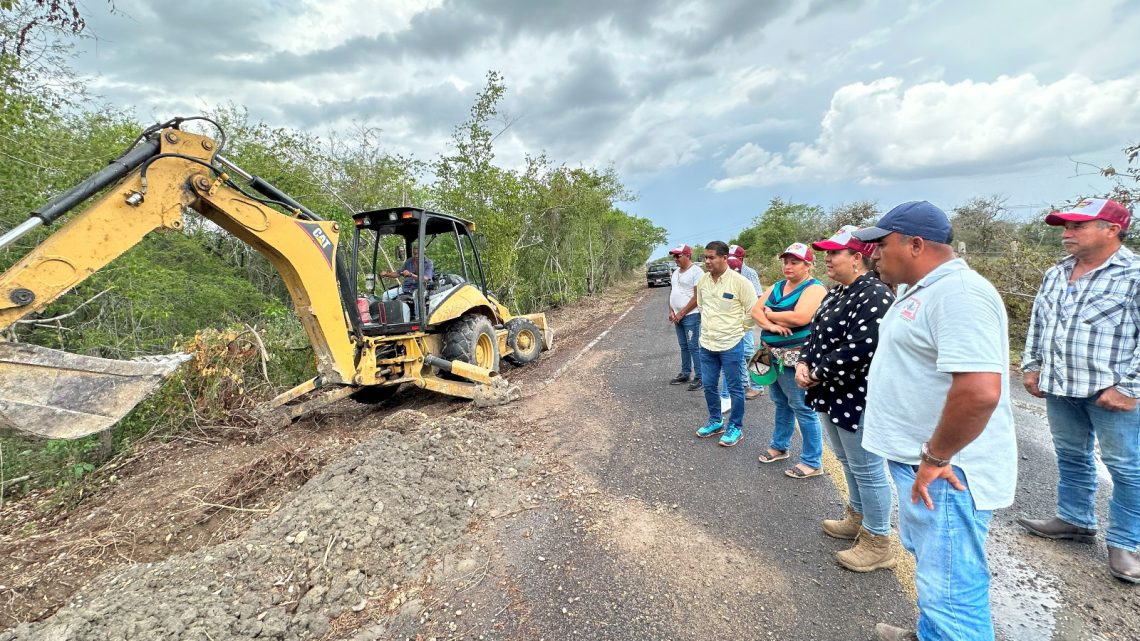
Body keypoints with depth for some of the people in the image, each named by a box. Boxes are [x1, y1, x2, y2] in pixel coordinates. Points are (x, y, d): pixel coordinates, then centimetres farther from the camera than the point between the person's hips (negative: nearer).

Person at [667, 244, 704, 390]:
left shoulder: (696, 272, -11)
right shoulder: (676, 273, 14)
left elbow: (697, 297, -16)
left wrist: (681, 313, -15)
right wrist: (671, 311, 4)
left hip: (691, 316, -8)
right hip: (678, 316, 8)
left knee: (693, 347, -5)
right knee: (684, 346, 15)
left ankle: (699, 377, 2)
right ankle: (685, 373, 24)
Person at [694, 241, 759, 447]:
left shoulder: (740, 282, -16)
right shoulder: (702, 281, 1)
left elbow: (753, 311, -8)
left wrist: (739, 329, -1)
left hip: (731, 345, -5)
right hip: (706, 343, 6)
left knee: (735, 388, 8)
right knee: (709, 386, 15)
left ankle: (735, 428, 23)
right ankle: (715, 422, 33)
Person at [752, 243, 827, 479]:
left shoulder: (815, 288, -11)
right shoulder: (777, 287, 12)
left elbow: (799, 318, -26)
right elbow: (755, 310, 4)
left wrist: (769, 314, -11)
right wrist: (771, 325, -16)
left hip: (796, 359, -8)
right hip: (773, 355, 8)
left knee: (802, 408, -1)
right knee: (781, 404, 20)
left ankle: (813, 462, 11)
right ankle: (779, 446, 36)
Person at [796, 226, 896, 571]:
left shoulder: (874, 295, -20)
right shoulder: (835, 293, 11)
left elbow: (859, 349, -28)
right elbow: (816, 333, 14)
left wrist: (817, 374, -19)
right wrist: (803, 363, -4)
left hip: (858, 399, -10)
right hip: (833, 396, 10)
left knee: (866, 469, 5)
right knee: (848, 462, 23)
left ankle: (878, 544, 23)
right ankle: (857, 518, 43)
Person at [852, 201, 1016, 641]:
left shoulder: (958, 292, -23)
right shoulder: (925, 290, 11)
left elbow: (979, 391, -32)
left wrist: (935, 458, -22)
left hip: (945, 470, -11)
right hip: (920, 460, 11)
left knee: (950, 590, 3)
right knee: (927, 559, 27)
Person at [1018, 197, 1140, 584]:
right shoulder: (1055, 275, 9)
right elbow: (1037, 323, 17)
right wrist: (1031, 365, 12)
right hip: (1059, 386, 6)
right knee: (1070, 457, 17)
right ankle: (1075, 520, 32)